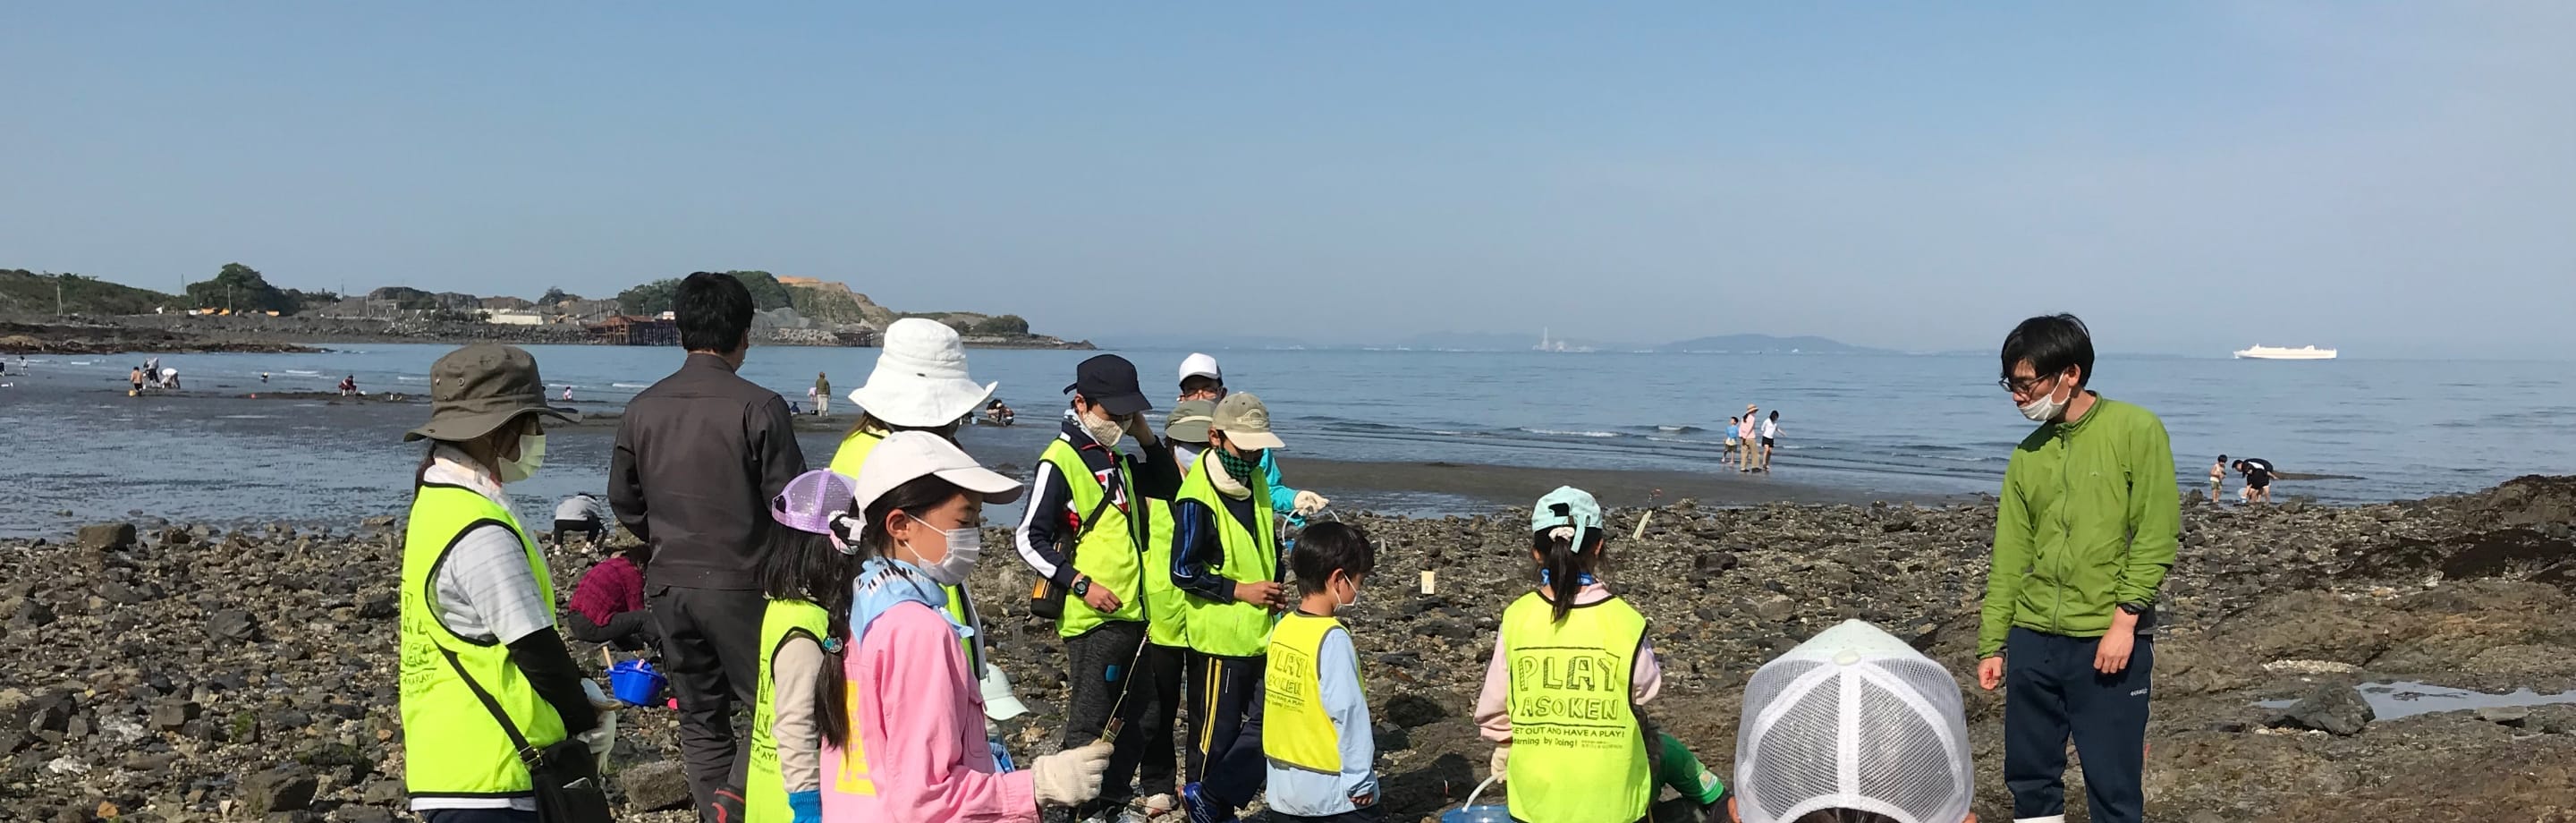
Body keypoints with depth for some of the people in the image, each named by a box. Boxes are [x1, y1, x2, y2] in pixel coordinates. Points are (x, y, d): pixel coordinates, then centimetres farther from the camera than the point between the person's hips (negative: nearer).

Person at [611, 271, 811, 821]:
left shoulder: (643, 408, 3)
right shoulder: (758, 408, -13)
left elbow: (623, 499, 12)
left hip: (668, 585, 5)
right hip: (740, 585, -5)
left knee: (700, 715, 14)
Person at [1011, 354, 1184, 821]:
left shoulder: (1118, 458, 13)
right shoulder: (1060, 461, -11)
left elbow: (1169, 488, 21)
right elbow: (1029, 539, -12)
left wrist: (1146, 438, 7)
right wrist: (1081, 584, -18)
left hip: (1133, 613, 8)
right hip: (1092, 619, -8)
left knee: (1133, 718, 16)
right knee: (1089, 725, -1)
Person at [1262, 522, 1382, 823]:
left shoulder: (1282, 628, 1)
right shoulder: (1332, 638, -20)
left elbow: (1274, 697, 8)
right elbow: (1348, 711, -20)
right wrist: (1360, 780, -15)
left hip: (1284, 782, 7)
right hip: (1332, 786, -7)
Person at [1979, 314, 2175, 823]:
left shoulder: (2136, 431, -5)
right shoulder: (2027, 456, 9)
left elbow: (2156, 536, -9)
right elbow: (2009, 558, 10)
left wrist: (2124, 620, -15)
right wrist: (1992, 645, 7)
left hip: (2109, 643, -5)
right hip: (2033, 639, 5)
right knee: (2029, 778, 10)